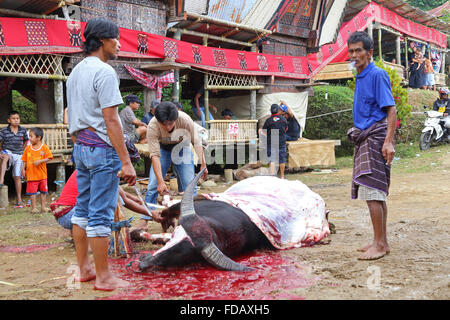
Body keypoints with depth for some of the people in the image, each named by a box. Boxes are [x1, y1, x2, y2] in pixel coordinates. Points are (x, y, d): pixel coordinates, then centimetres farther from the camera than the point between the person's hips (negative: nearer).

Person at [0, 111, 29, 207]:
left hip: (18, 155, 2)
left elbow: (26, 141, 18)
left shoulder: (23, 130, 3)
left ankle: (19, 200, 5)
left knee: (17, 177, -1)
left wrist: (21, 151, 10)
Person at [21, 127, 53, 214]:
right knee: (32, 192, 2)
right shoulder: (28, 148, 2)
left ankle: (43, 206, 20)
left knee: (43, 191, 9)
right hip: (31, 175, 1)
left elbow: (49, 158, -8)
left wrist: (40, 161, -19)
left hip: (42, 174, 0)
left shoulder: (44, 147, -5)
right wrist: (23, 168, -3)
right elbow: (25, 160, 7)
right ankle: (33, 207, 11)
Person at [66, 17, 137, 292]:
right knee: (101, 214, -4)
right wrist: (126, 161, -18)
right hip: (102, 148, -9)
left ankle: (84, 269, 23)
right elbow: (111, 120, -18)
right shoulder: (104, 72, -13)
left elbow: (72, 119, 17)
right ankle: (103, 276, 3)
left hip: (80, 147, 9)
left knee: (83, 209, 13)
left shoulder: (75, 72, 15)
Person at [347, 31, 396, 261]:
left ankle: (379, 244, -7)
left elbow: (391, 110, -16)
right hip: (363, 138, 9)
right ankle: (381, 242, 17)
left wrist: (388, 141, -24)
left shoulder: (377, 75, -9)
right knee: (377, 194, 11)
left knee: (372, 192, -12)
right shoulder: (360, 77, 17)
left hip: (375, 136, -9)